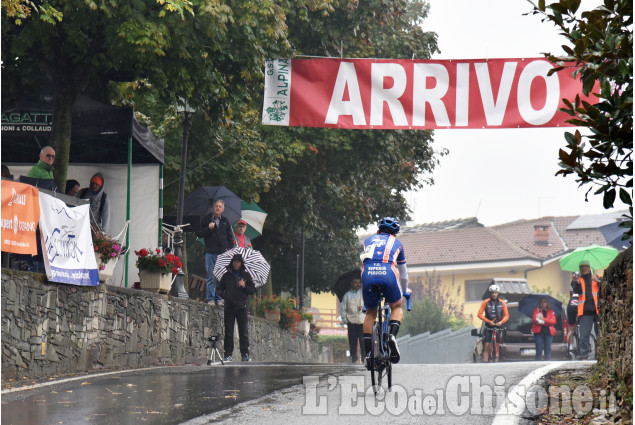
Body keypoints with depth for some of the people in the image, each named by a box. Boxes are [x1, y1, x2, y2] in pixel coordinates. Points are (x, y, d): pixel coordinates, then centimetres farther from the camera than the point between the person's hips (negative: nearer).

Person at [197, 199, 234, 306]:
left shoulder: (225, 221, 14)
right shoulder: (206, 219, 7)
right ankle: (210, 299, -1)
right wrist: (208, 228, -13)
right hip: (210, 252, -2)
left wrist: (229, 248, 7)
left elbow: (230, 236, 20)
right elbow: (199, 234, 3)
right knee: (211, 276, -5)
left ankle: (219, 299, 6)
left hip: (223, 253, 2)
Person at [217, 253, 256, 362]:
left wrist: (244, 286, -9)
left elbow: (253, 291, 10)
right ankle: (228, 354, 2)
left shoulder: (246, 275, 10)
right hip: (229, 307, 1)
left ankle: (245, 354, 0)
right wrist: (223, 295, -5)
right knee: (228, 332, 0)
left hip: (241, 307, -1)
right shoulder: (227, 275, 11)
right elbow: (219, 289, 16)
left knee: (244, 332, -4)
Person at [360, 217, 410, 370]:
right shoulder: (396, 243, 29)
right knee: (396, 307, 24)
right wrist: (404, 291, 54)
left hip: (368, 276, 1)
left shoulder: (369, 240, 32)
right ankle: (393, 335, -4)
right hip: (388, 275, -1)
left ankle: (368, 353, 10)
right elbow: (403, 273, 38)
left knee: (370, 313, 20)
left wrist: (365, 285, 57)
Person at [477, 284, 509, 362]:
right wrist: (489, 321, -16)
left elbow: (506, 315, 4)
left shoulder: (502, 303, 2)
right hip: (488, 326, -1)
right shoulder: (486, 302, -3)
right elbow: (480, 314, -6)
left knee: (496, 347, 1)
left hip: (498, 326, 1)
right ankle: (485, 362, -9)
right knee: (486, 346, -9)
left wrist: (501, 322, -15)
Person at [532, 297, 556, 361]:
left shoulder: (551, 311, 14)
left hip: (548, 332, 1)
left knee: (548, 349, -2)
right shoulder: (537, 310, 13)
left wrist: (544, 319, -12)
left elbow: (553, 321, 0)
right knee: (539, 349, -7)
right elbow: (534, 318, -1)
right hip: (539, 331, -1)